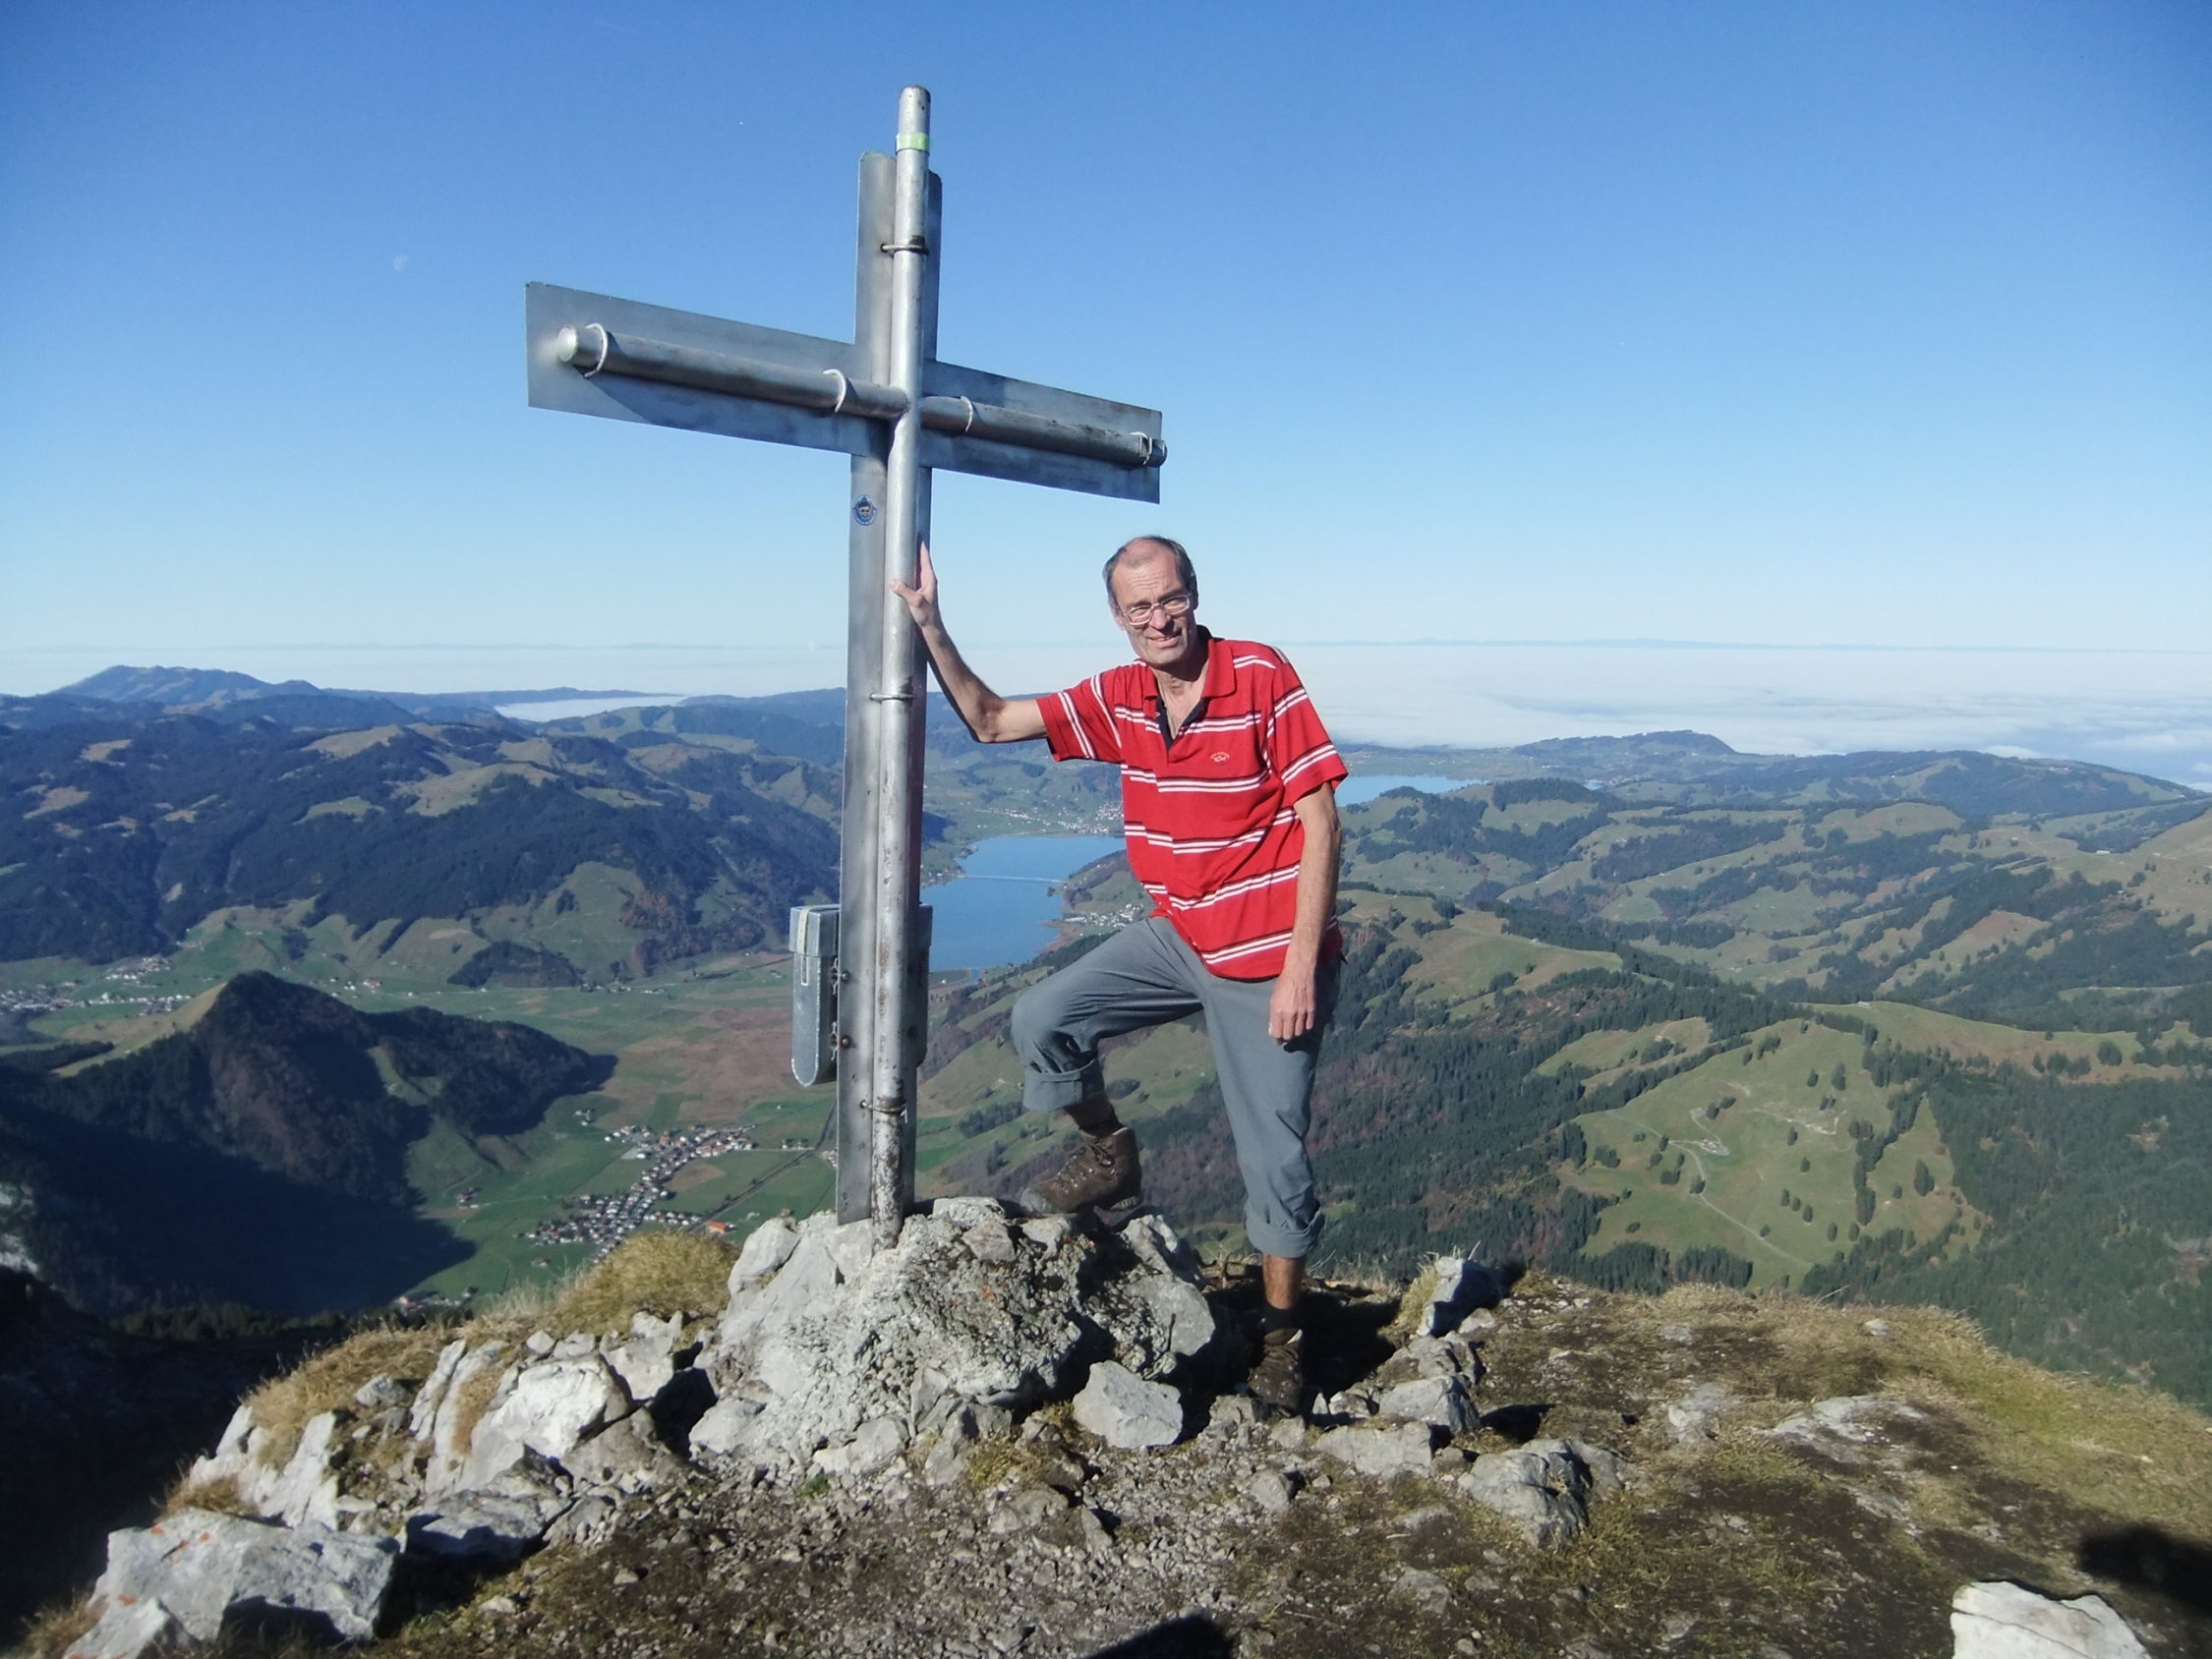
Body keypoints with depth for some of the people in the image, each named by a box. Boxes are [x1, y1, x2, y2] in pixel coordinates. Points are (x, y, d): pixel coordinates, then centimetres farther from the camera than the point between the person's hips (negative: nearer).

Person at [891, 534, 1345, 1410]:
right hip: (1178, 936, 6)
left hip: (1268, 958, -5)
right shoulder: (1118, 699, 0)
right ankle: (1107, 1152, 23)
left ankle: (1281, 1337, 24)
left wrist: (1300, 967, -20)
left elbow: (1320, 823, -17)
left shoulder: (1263, 678, -17)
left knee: (1273, 1158, 2)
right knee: (1042, 1020, -3)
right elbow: (993, 721, 7)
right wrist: (929, 627, -5)